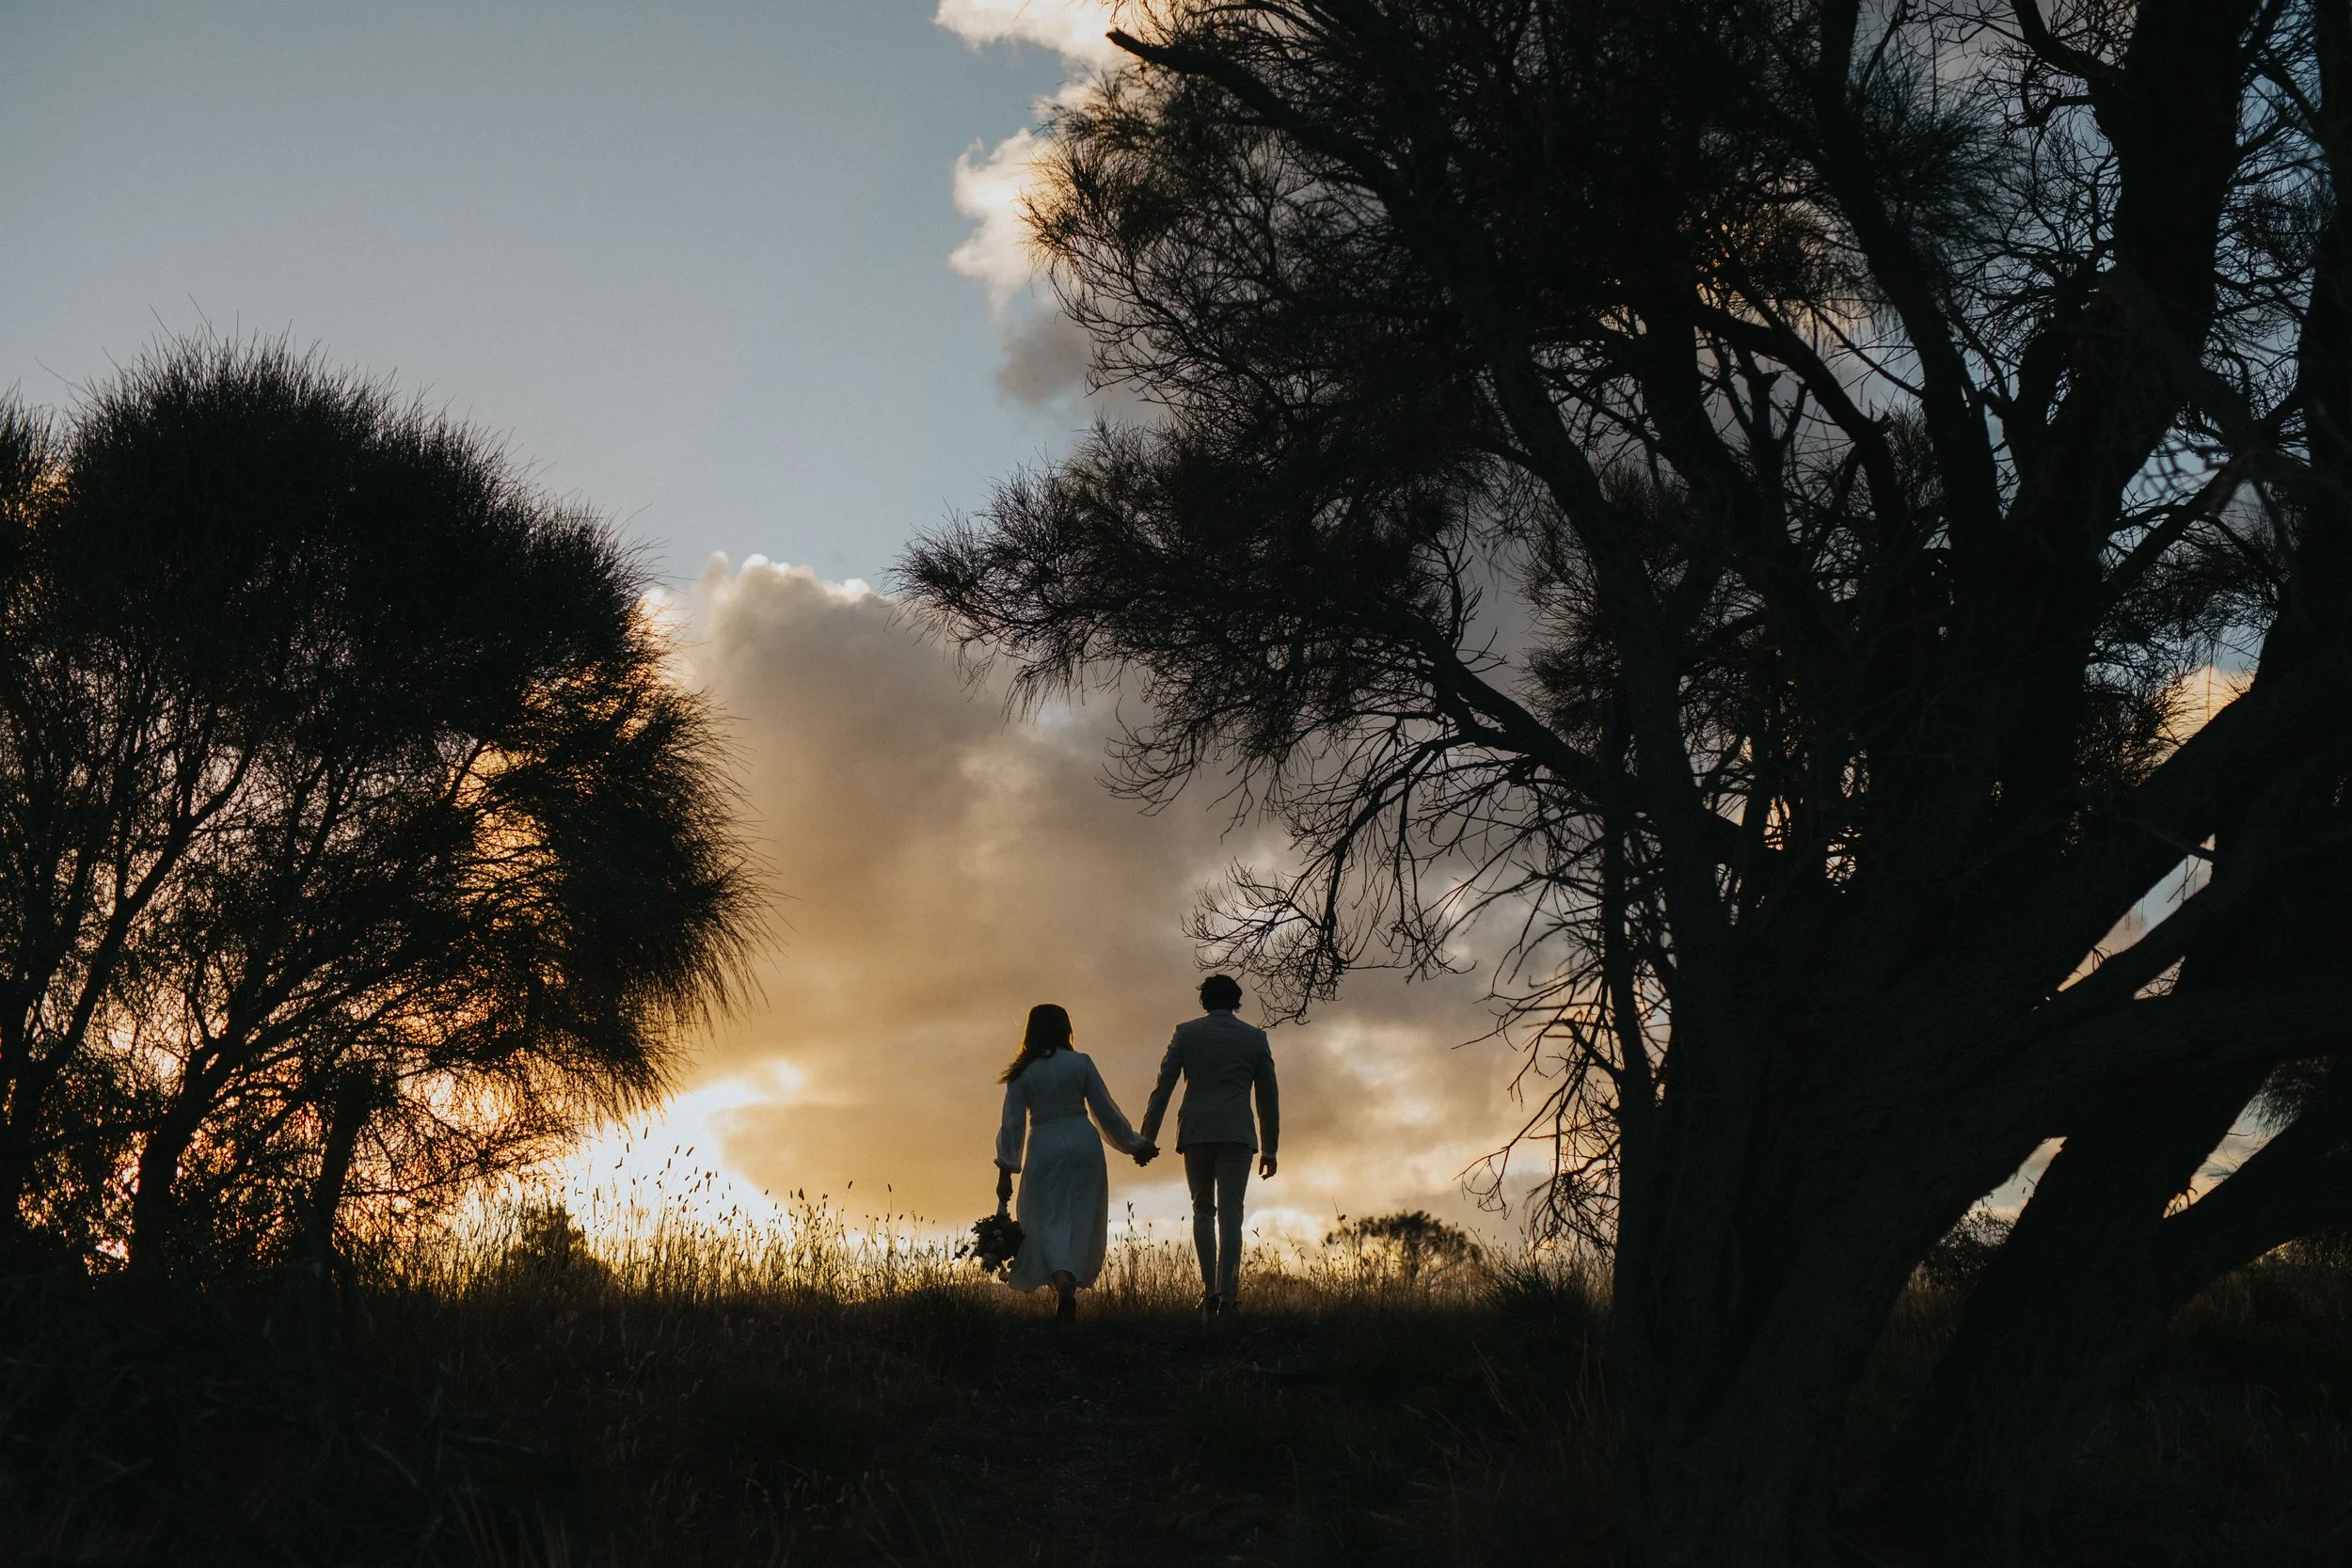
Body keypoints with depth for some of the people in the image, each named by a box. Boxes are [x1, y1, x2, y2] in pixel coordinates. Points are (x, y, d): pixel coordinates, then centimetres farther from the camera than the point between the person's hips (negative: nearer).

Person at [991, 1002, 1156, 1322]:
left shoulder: (1022, 1074, 0)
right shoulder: (1081, 1063, 0)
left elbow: (1012, 1124, -2)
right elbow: (1106, 1111, 3)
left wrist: (1005, 1171, 1)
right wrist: (1134, 1145, 14)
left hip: (1044, 1148, -1)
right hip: (1084, 1143, 1)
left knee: (1049, 1221, 0)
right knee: (1081, 1220, 11)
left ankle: (1063, 1284, -24)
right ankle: (1071, 1288, 11)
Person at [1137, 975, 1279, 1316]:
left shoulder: (1186, 1032, 7)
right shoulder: (1255, 1037, 9)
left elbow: (1162, 1087, 3)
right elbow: (1268, 1096, 11)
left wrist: (1147, 1137, 5)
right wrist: (1270, 1147, 17)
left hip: (1196, 1133, 0)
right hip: (1237, 1134, 0)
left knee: (1203, 1210, 12)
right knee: (1230, 1212, -2)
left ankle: (1209, 1289, 2)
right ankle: (1226, 1292, -12)